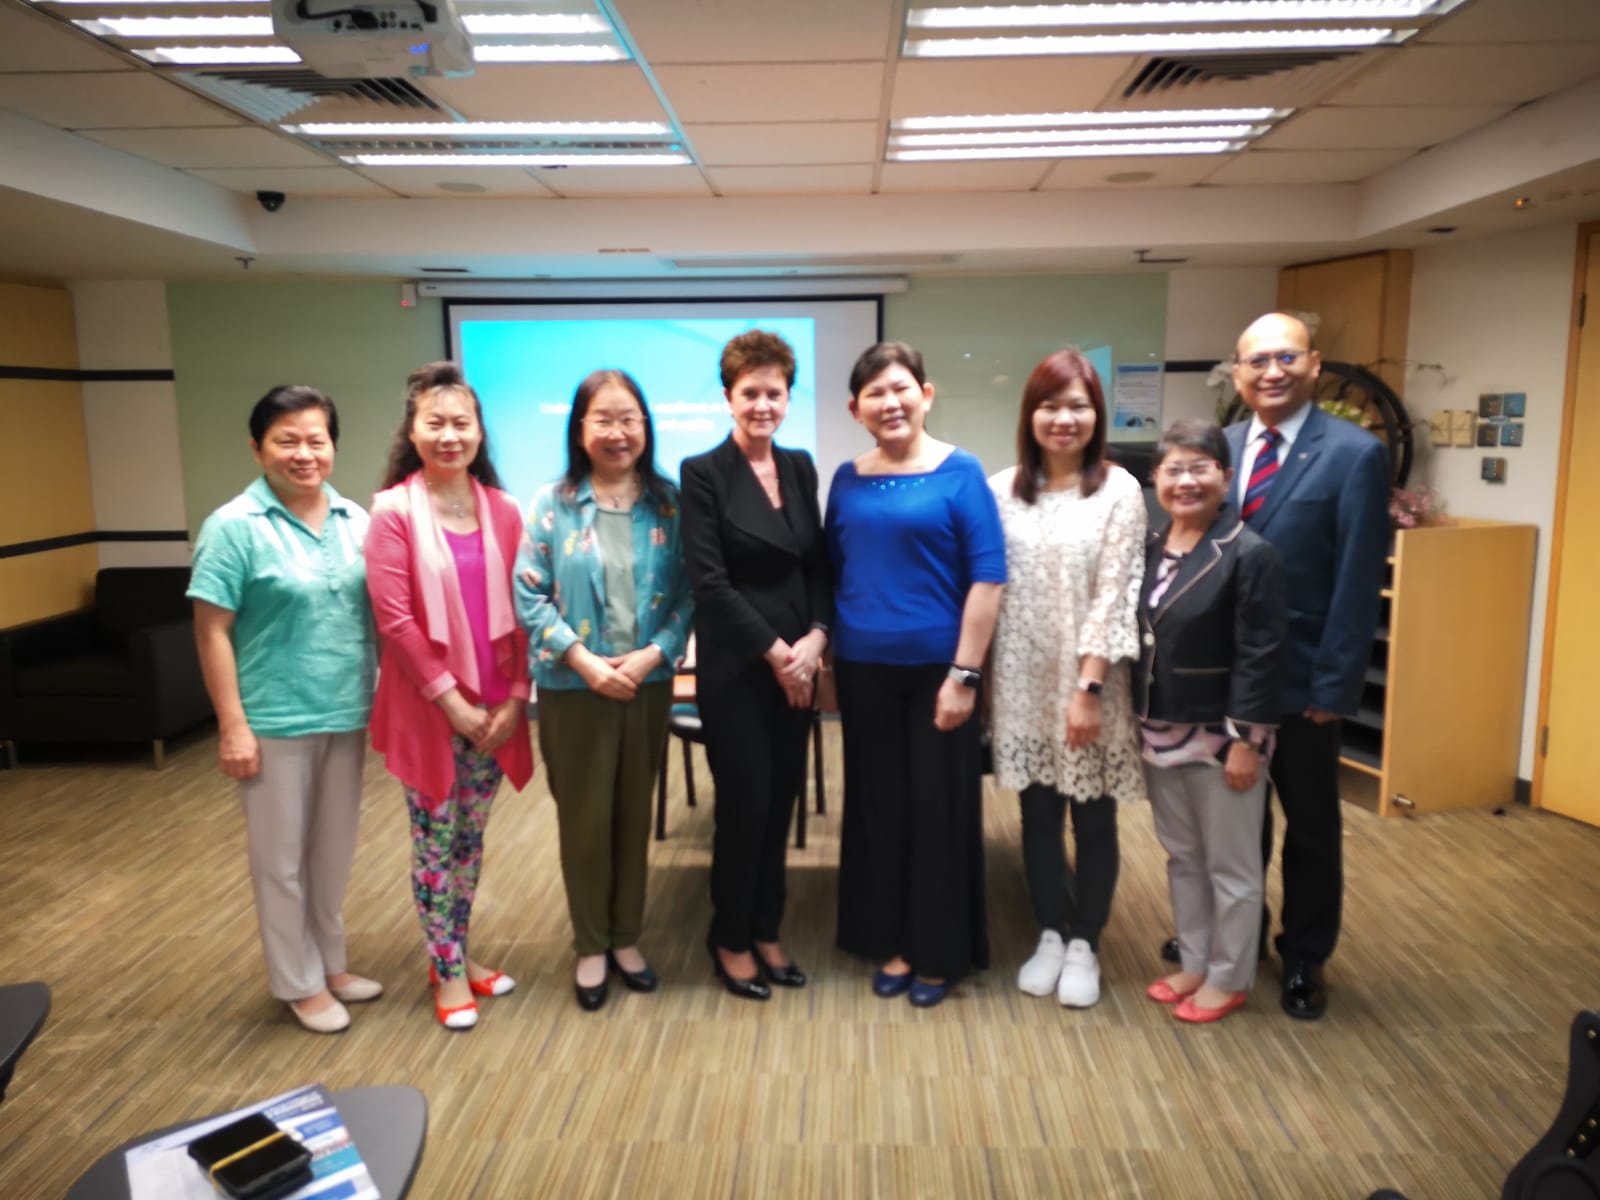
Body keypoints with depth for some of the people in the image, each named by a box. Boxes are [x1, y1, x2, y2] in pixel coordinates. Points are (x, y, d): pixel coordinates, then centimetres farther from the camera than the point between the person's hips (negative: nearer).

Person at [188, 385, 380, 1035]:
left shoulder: (355, 520, 5)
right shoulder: (235, 526, -10)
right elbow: (211, 631, -12)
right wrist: (232, 725, -15)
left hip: (347, 715, 5)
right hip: (275, 722, -5)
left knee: (335, 851, 18)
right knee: (282, 858, 9)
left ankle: (331, 963, 36)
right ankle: (298, 983, 26)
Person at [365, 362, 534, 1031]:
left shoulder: (502, 511, 3)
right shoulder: (393, 510, -10)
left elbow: (519, 610, 4)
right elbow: (393, 617, -14)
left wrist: (514, 697, -4)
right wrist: (451, 699, -14)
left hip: (493, 706, 4)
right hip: (428, 706, -4)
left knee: (471, 835, 15)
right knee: (435, 836, 7)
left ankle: (458, 954, 33)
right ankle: (447, 970, 23)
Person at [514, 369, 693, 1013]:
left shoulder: (668, 503, 0)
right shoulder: (551, 504, -5)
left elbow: (688, 592, -2)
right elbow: (529, 595, -7)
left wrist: (654, 654, -15)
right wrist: (584, 661, -16)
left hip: (648, 684, 2)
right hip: (574, 688, -2)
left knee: (634, 813, 14)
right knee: (584, 817, 8)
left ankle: (626, 938, 32)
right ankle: (590, 946, 26)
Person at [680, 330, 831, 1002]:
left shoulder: (800, 468, 9)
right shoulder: (703, 473, -8)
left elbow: (818, 563, 9)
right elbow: (709, 581, -13)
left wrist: (816, 638, -7)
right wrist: (774, 652, -14)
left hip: (797, 663, 5)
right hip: (734, 668, -5)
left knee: (781, 801, 11)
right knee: (745, 804, 2)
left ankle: (766, 932, 28)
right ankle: (731, 941, 22)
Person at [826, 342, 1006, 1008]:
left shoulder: (959, 472, -6)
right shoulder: (848, 480, 5)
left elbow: (988, 577, -10)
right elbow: (832, 573, 11)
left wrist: (965, 673, -14)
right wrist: (825, 656, 6)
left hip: (936, 667, -3)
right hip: (864, 669, 4)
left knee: (938, 808, 7)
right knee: (877, 807, 12)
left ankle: (939, 954, 23)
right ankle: (891, 945, 28)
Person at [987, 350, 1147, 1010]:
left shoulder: (1119, 491, -6)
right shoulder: (1002, 490, 2)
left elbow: (1113, 596, -11)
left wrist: (1088, 687, -15)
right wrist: (981, 678, 1)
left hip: (1089, 682, -2)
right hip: (1023, 682, 3)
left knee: (1092, 819, 10)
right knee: (1038, 816, 12)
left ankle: (1084, 946, 27)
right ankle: (1050, 936, 31)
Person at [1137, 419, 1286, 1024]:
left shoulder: (1250, 554, -15)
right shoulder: (1152, 547, 6)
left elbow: (1260, 658, -17)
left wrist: (1246, 741, -19)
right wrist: (1141, 723, 9)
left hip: (1219, 736, -7)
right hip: (1161, 732, 7)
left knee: (1230, 866, 10)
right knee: (1182, 858, 19)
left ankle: (1229, 978, 26)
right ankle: (1194, 963, 35)